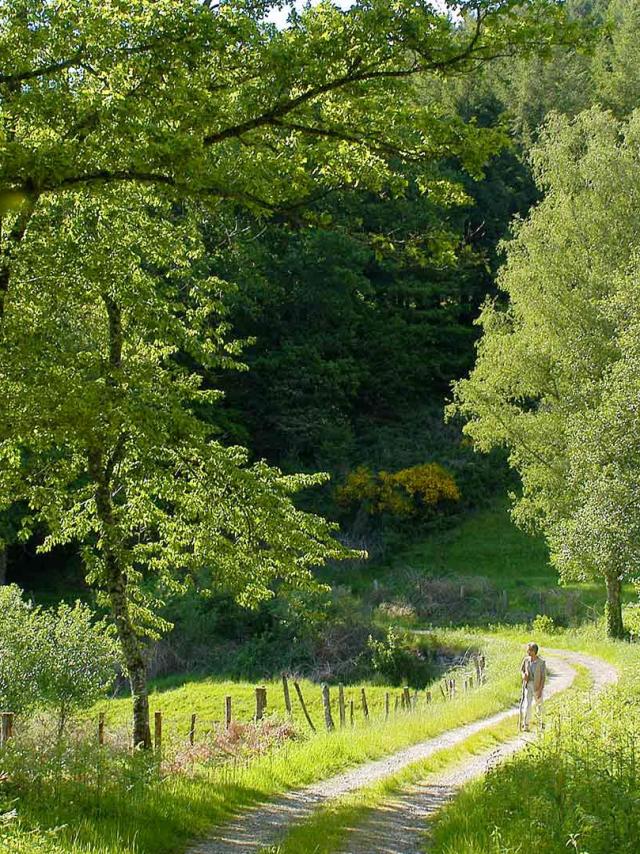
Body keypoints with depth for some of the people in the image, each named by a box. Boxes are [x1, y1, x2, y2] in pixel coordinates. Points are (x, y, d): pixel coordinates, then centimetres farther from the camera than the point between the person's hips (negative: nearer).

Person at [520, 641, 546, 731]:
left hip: (537, 686, -2)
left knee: (539, 704, 15)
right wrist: (523, 674, -10)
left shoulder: (541, 662, -16)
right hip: (528, 685, 2)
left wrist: (540, 690, -19)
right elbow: (522, 669, 15)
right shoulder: (526, 659, -2)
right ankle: (526, 725, -11)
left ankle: (540, 720, 45)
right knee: (528, 704, -10)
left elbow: (543, 677, -14)